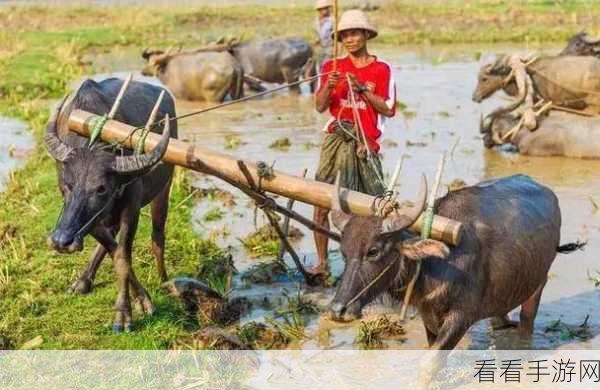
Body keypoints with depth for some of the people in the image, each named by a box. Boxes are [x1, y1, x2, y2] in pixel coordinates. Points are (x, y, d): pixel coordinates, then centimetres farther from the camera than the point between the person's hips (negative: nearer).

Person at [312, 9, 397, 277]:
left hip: (366, 144, -2)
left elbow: (388, 109, -3)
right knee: (321, 203, -4)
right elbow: (320, 106, 4)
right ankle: (322, 262, 4)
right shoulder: (332, 67, 10)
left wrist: (362, 88, -11)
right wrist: (328, 87, -15)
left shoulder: (381, 70, 4)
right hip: (336, 141, 2)